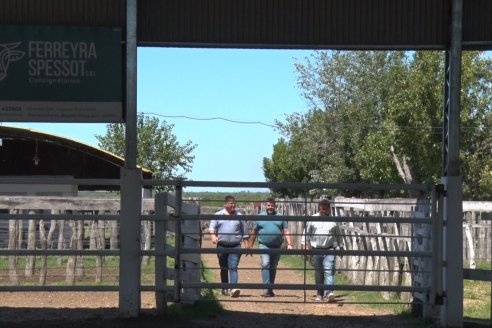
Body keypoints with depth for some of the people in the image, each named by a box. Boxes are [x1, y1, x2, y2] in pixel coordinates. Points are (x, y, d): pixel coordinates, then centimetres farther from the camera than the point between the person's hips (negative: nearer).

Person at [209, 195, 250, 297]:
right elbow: (212, 227, -2)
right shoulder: (218, 215, 7)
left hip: (235, 246, -1)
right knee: (224, 268, 9)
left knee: (233, 267, -13)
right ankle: (224, 289, 21)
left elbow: (244, 232, 12)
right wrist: (213, 236, -22)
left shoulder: (239, 216, 9)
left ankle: (234, 288, -23)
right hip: (222, 246, 1)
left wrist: (247, 245, 8)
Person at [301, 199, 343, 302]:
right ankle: (320, 294, 18)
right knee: (318, 273, 9)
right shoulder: (312, 219, 7)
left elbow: (338, 236, 14)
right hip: (316, 250, 2)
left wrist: (340, 247, 14)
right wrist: (305, 244, 1)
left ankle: (329, 292, -24)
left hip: (329, 250, -2)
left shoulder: (333, 221, 7)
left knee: (329, 271, -15)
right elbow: (306, 233, 10)